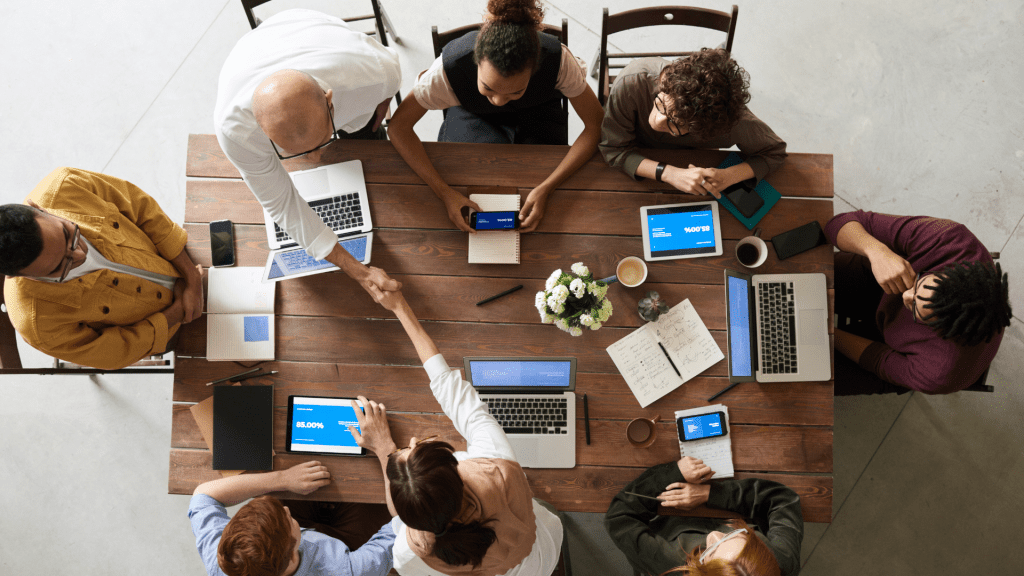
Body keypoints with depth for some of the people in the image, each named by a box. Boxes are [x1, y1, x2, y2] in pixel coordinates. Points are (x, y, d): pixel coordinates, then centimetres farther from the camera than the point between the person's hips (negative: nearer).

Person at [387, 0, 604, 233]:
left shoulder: (558, 60, -37)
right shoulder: (451, 67, -37)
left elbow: (596, 125, -28)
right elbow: (398, 125, -30)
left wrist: (546, 188, -40)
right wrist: (444, 193, -41)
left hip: (537, 116, 0)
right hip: (473, 116, 1)